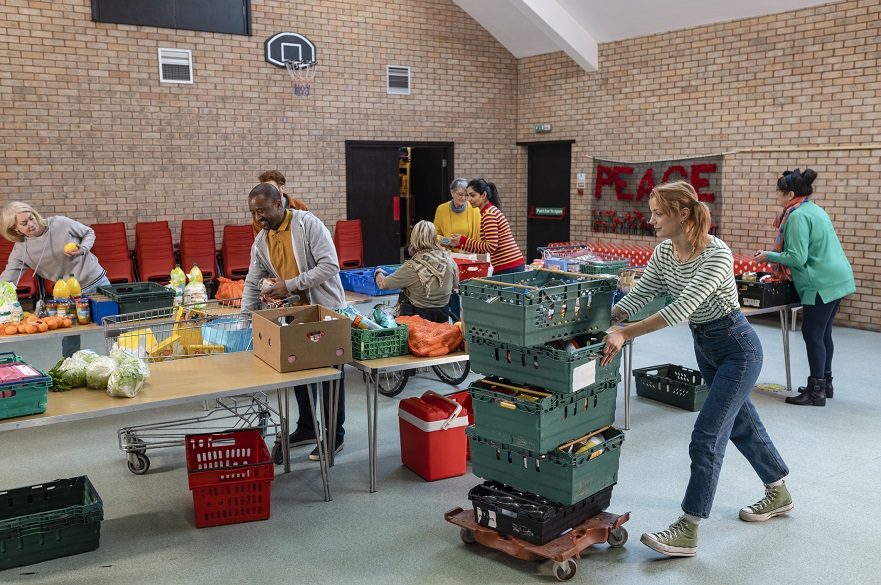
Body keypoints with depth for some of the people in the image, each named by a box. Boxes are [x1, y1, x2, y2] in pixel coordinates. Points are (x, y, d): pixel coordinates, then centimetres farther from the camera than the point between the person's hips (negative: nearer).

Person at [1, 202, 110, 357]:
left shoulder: (60, 223, -13)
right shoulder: (20, 250, -8)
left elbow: (89, 232, 2)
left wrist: (83, 249, -17)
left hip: (96, 281, -1)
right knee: (70, 340, 4)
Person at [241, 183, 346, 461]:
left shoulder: (308, 224, -16)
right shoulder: (260, 242, 4)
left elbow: (330, 265, -22)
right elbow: (252, 283, 9)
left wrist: (290, 285, -25)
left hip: (326, 309, -7)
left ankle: (336, 435, 13)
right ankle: (306, 428, 31)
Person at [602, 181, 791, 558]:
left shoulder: (717, 255, -30)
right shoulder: (663, 252, -6)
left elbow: (681, 308, -38)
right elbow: (638, 296, -4)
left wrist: (625, 334, -42)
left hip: (737, 348, -8)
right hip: (704, 347, 8)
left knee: (707, 434, -10)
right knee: (740, 422, 21)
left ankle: (686, 533, -4)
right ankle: (778, 494, 43)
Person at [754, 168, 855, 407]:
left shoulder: (798, 215, -16)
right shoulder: (814, 210, 15)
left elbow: (797, 257, -20)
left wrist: (769, 256, -7)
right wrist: (775, 255, 21)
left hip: (823, 283, -10)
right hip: (837, 279, 10)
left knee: (812, 334, -4)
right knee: (823, 333, 16)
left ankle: (816, 391, 1)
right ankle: (824, 383, 26)